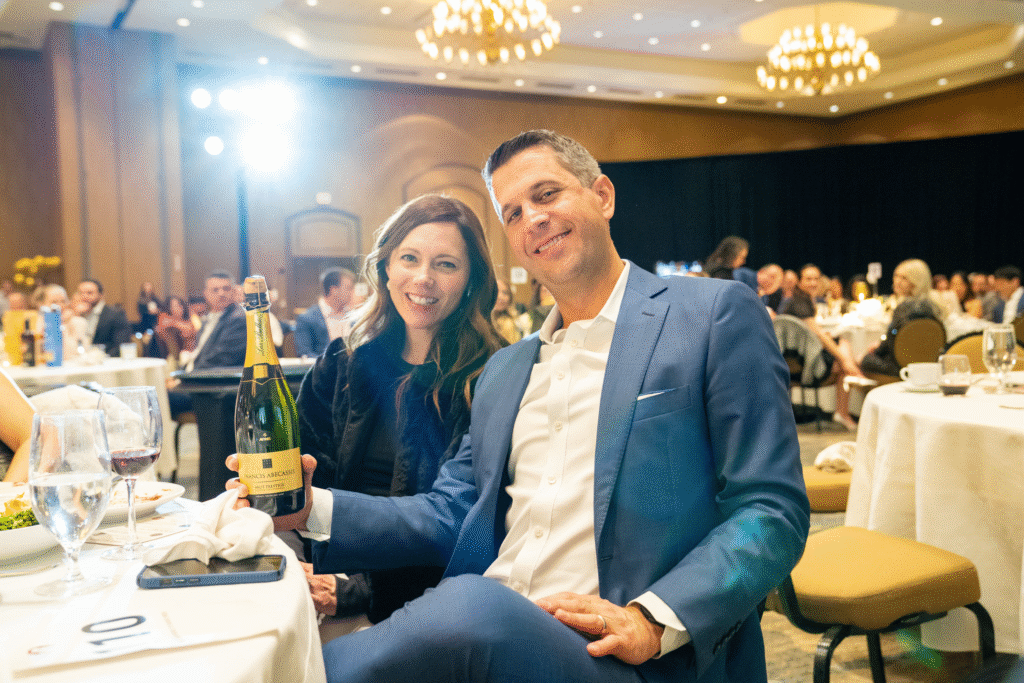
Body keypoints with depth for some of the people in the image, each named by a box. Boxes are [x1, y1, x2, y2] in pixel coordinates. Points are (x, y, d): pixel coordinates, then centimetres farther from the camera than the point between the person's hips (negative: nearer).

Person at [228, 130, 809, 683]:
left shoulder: (717, 315, 0)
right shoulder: (504, 370, 19)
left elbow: (772, 512, -5)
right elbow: (450, 516, 16)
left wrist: (652, 620, -19)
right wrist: (315, 509, 1)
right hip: (483, 631, 4)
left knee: (472, 608, -33)